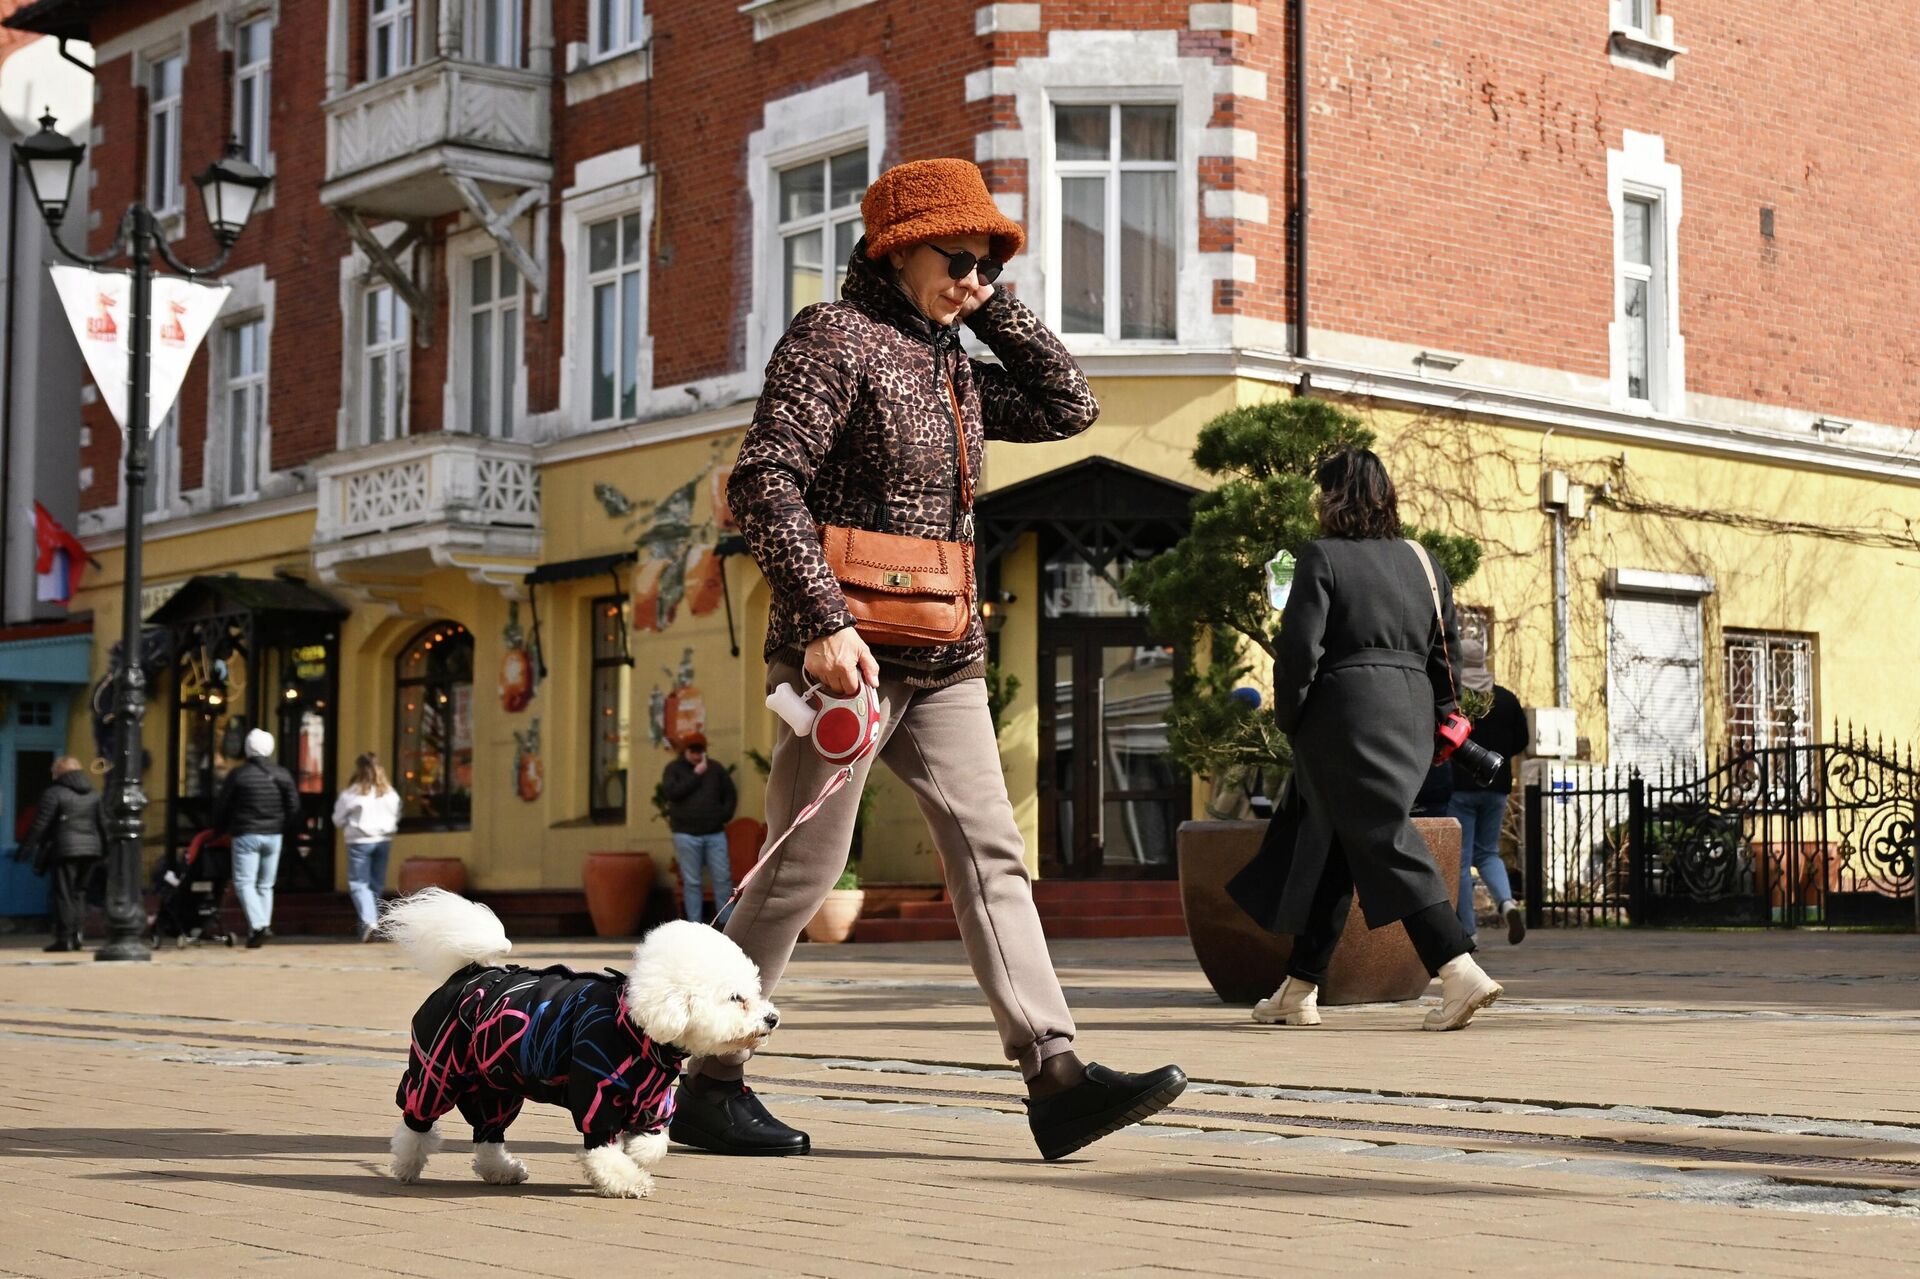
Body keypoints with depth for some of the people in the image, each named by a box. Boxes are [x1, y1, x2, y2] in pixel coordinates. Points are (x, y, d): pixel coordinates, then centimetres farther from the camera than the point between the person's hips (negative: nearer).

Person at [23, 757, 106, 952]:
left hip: (64, 850, -5)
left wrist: (27, 845, -2)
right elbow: (104, 824, 12)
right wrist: (107, 849, 18)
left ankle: (64, 938, -4)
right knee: (79, 893, 13)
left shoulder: (53, 793, -5)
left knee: (63, 894, -2)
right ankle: (77, 935, 9)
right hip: (91, 849, 6)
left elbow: (40, 824, -9)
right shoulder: (94, 795, 12)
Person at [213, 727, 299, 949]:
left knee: (244, 882, -4)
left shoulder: (238, 775, -8)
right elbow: (294, 807, 5)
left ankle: (258, 924, -21)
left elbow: (222, 806, -2)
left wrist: (220, 829, 16)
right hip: (273, 837, 4)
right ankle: (264, 924, 9)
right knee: (266, 884, 13)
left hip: (246, 835, -4)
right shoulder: (283, 775, 3)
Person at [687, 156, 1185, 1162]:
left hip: (942, 658, 8)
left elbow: (1068, 409, 22)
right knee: (801, 870, -3)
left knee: (991, 853, -1)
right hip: (850, 649, -8)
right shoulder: (834, 338, -7)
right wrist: (822, 621, -25)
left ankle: (1055, 1075, -4)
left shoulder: (950, 363, 19)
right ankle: (707, 1086, 9)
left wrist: (991, 308, 14)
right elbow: (764, 481, -17)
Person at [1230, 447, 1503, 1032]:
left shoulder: (1322, 557, -6)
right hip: (1411, 714, 7)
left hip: (1346, 714, -7)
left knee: (1384, 841, -8)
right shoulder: (1421, 561, 12)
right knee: (1329, 845, 13)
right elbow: (1446, 646, 12)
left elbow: (1299, 647, -12)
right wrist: (1437, 718, 18)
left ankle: (1461, 971, -21)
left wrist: (1290, 719, -1)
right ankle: (1299, 991, 18)